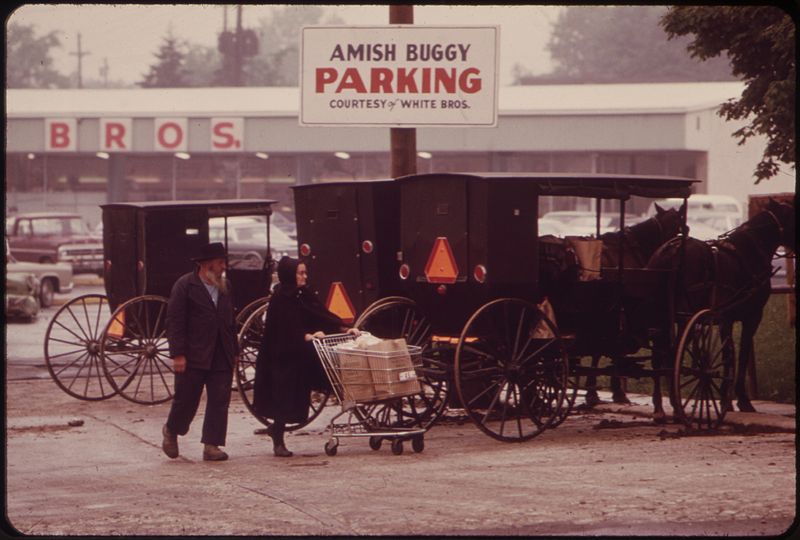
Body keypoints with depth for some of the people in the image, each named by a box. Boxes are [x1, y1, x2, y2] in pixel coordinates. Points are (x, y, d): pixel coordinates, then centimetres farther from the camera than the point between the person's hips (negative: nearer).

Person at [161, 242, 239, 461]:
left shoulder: (225, 286, 14)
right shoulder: (185, 286, -5)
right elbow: (175, 322, -9)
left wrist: (234, 351, 16)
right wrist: (178, 354, -15)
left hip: (222, 357, 5)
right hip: (194, 357, -5)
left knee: (219, 402, -2)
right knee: (186, 399, 3)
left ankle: (211, 445, 1)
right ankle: (171, 431, 29)